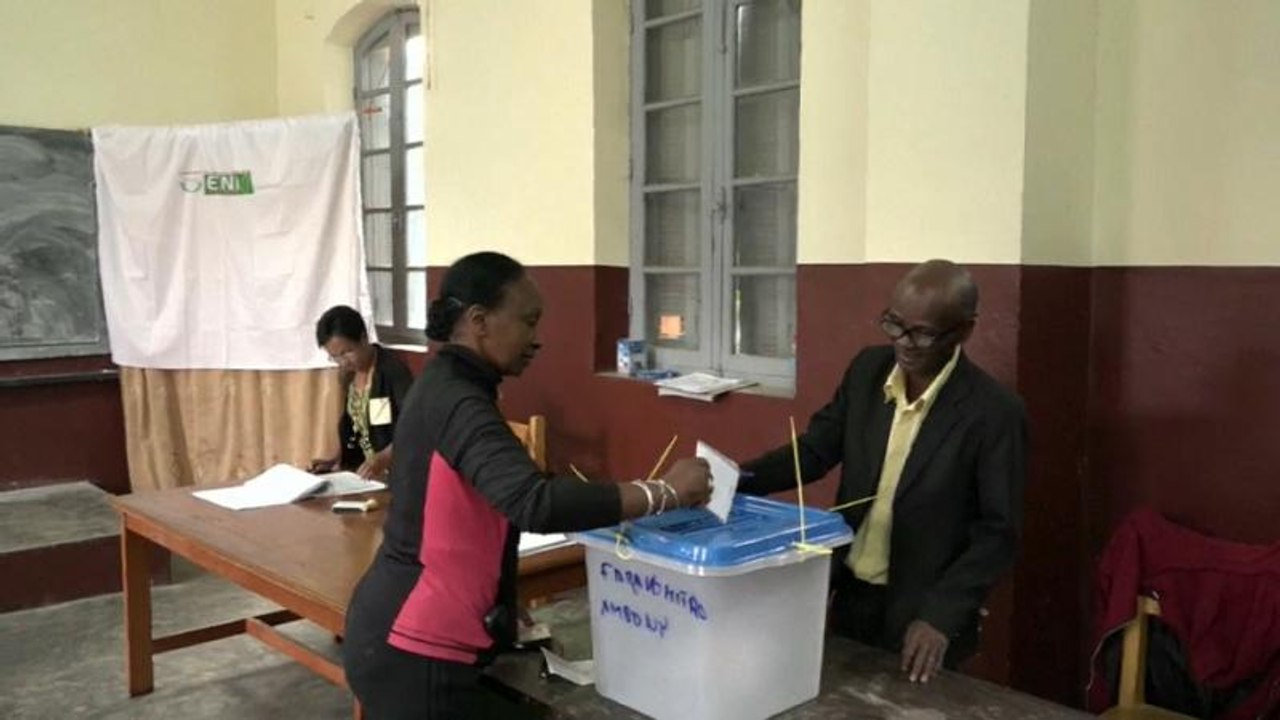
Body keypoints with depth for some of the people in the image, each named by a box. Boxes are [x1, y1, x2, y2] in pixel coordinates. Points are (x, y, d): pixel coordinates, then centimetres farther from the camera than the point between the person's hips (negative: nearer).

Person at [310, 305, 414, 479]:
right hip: (365, 469, 7)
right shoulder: (348, 374, 8)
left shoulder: (393, 370, -14)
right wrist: (338, 460, 6)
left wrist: (383, 459, -29)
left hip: (397, 470, -6)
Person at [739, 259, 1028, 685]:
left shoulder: (994, 413, -18)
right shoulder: (867, 370, -4)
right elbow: (816, 450, 1)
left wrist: (941, 616, -22)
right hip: (848, 595, 5)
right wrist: (738, 479, -15)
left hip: (922, 614, -5)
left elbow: (997, 532, -14)